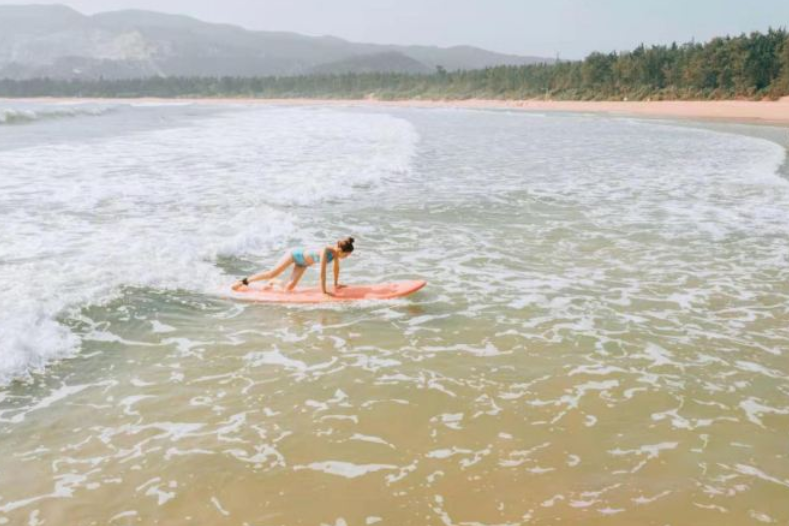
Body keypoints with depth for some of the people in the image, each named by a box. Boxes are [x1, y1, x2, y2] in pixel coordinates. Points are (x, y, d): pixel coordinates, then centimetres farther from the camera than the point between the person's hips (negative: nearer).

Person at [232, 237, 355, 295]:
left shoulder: (336, 252, -16)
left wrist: (336, 284, 10)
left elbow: (336, 268, 2)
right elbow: (322, 272, -37)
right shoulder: (326, 251, -38)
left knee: (289, 287, 1)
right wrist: (323, 290, -34)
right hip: (295, 254, -7)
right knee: (272, 273, -4)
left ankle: (272, 284, 30)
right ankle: (244, 281, 7)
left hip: (303, 263, 7)